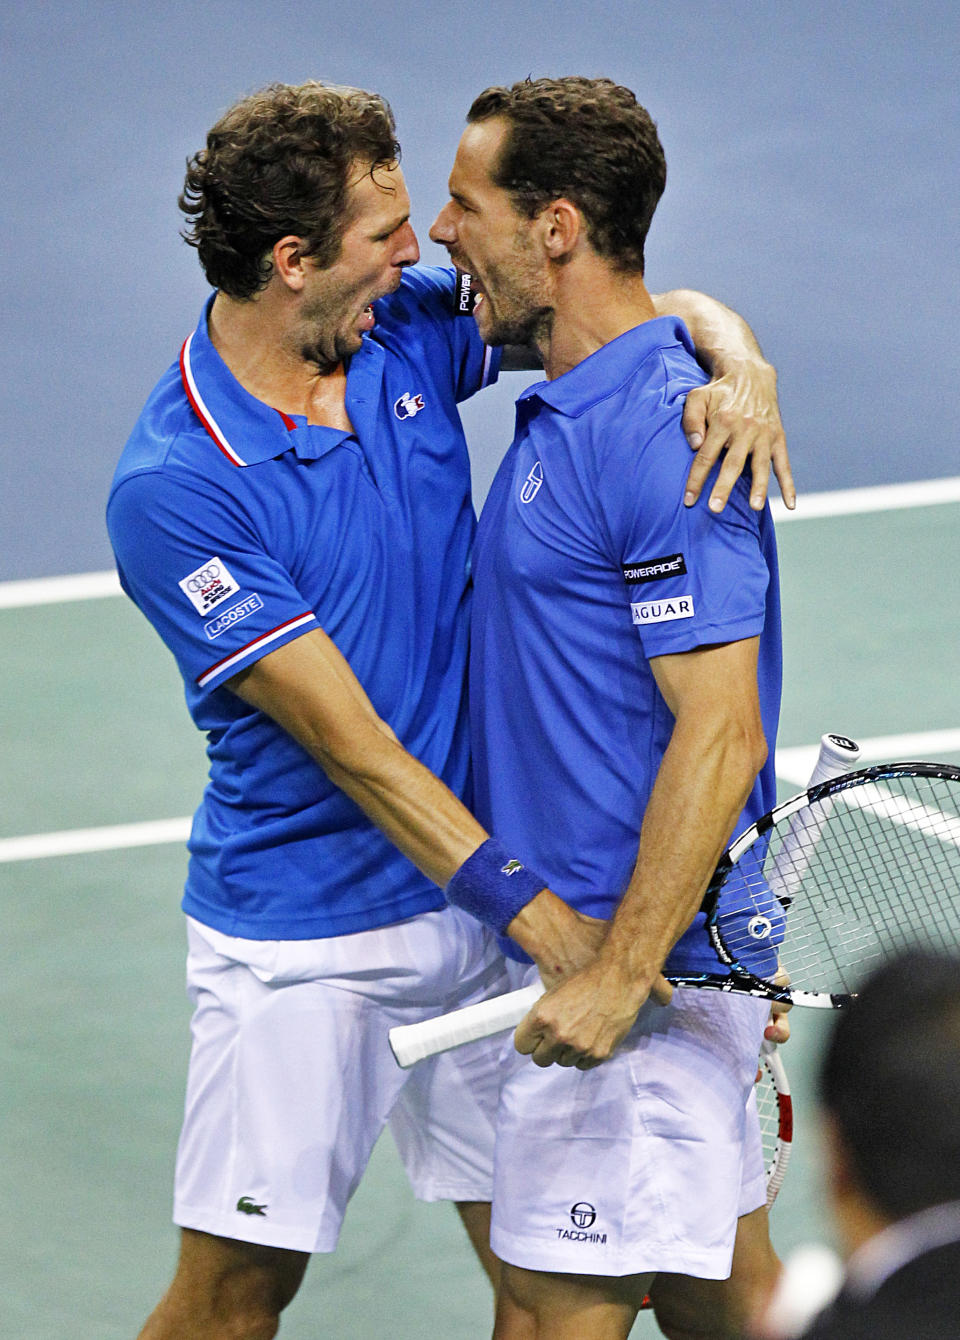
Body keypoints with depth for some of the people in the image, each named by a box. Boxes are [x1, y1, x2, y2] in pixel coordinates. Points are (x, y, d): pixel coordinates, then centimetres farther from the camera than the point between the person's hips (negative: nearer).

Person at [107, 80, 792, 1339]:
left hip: (478, 895, 5)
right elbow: (348, 740, -22)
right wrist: (529, 899, -27)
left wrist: (738, 364, -18)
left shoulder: (410, 325, -2)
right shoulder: (172, 490, -20)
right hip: (301, 938, -5)